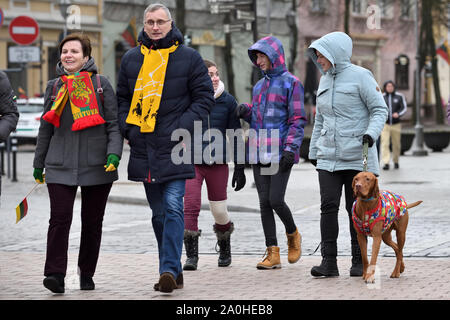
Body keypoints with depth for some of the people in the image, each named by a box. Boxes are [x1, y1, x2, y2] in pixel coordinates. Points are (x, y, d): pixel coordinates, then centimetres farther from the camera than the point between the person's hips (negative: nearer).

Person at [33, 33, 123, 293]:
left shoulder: (101, 84, 4)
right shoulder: (54, 87, 11)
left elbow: (114, 123, 2)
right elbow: (46, 128, 18)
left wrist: (114, 153, -13)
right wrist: (39, 163, 20)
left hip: (97, 165, -1)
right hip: (60, 166, 1)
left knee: (92, 221, 6)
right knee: (60, 218, -12)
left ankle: (87, 275, 18)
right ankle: (55, 274, -14)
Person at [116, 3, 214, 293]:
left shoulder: (188, 57, 1)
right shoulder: (131, 59, 12)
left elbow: (205, 97, 1)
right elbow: (123, 98, 20)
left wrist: (183, 128, -10)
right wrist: (128, 129, 5)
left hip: (175, 149, -4)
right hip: (144, 149, 4)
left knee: (173, 207, -14)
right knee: (159, 213, 9)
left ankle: (169, 269, -17)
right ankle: (174, 272, 17)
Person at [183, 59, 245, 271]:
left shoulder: (227, 101, 3)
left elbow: (236, 135, 8)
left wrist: (239, 168, 6)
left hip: (218, 162, 1)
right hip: (191, 162, -1)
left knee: (219, 211, 6)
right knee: (190, 206, -15)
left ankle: (225, 250, 32)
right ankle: (191, 256, -8)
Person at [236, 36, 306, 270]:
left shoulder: (290, 83, -3)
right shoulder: (259, 85, 18)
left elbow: (298, 119, -8)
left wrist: (290, 149, -17)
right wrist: (246, 111, 3)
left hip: (281, 152, -7)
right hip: (259, 152, 7)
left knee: (276, 200, -12)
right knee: (264, 202, 1)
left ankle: (292, 235, 17)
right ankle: (272, 253, 4)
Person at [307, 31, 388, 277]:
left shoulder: (360, 76, -5)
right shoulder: (325, 80, 15)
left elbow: (380, 109, -5)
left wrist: (371, 132, -21)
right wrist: (313, 151, 22)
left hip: (356, 156, -5)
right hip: (328, 156, 5)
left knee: (356, 209, 1)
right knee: (328, 206, -6)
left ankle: (359, 261, 11)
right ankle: (329, 261, -4)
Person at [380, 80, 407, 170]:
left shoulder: (399, 96, 3)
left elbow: (404, 108, 1)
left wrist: (398, 114, -17)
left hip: (396, 124, 1)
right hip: (385, 125, -1)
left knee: (396, 144, 6)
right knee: (384, 144, -13)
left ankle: (396, 161, 25)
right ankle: (386, 163, -17)